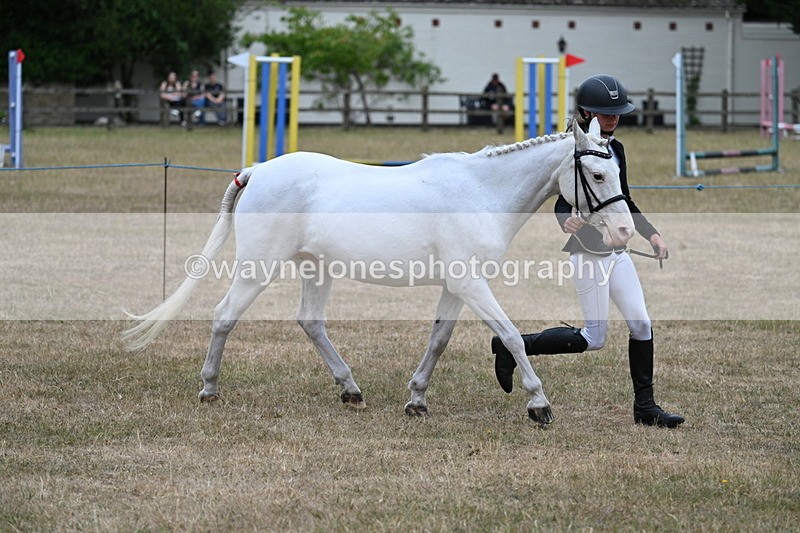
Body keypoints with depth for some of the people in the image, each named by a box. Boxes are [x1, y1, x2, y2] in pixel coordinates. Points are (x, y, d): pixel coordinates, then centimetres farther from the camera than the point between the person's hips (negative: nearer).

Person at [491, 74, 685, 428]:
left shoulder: (615, 149, 11)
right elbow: (563, 202, -15)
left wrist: (651, 234, 13)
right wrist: (567, 220, -37)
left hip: (617, 249, 8)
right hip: (587, 250, -8)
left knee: (641, 324, 2)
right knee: (594, 339, -7)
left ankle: (644, 407, 10)